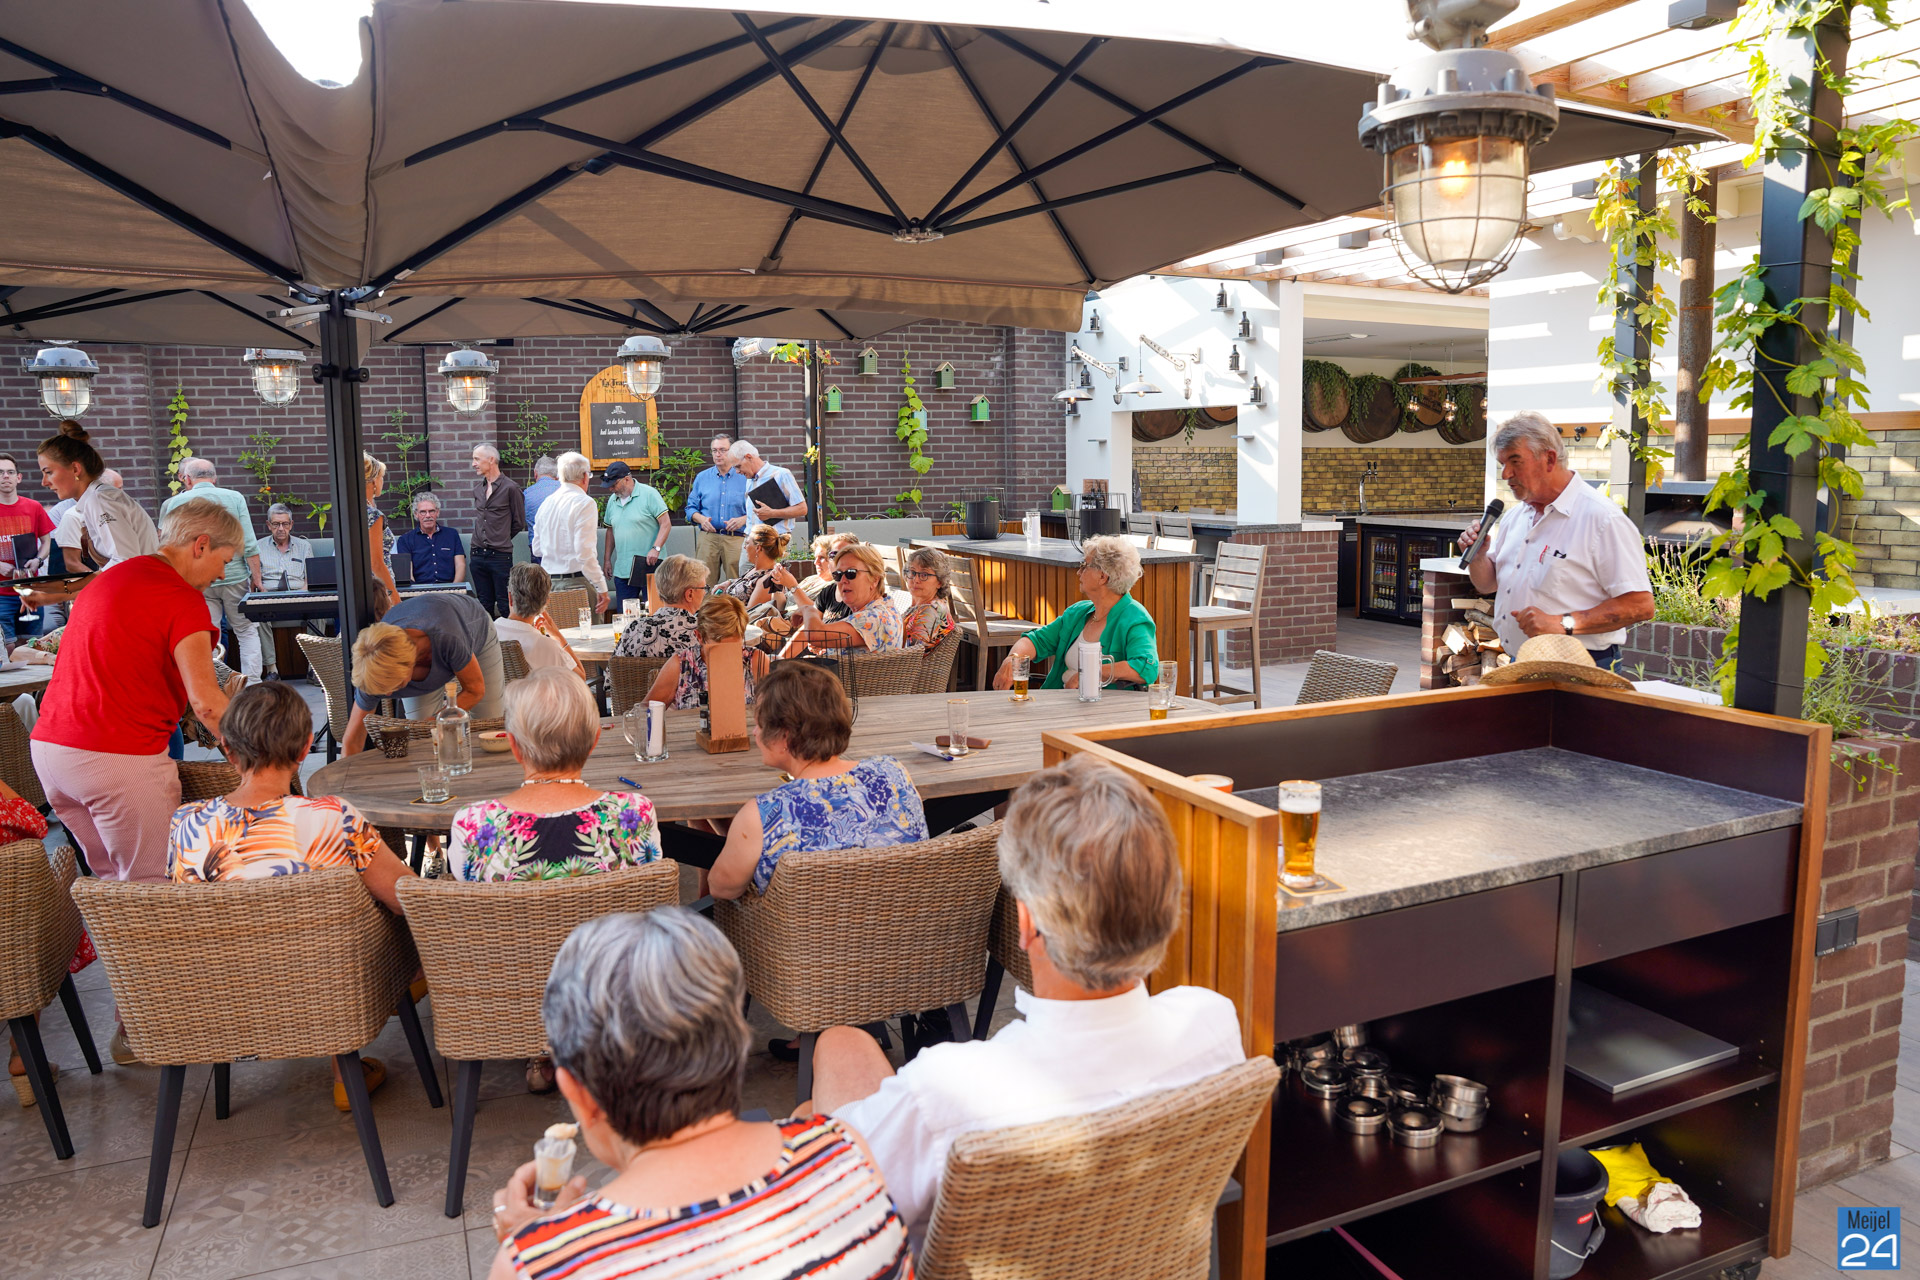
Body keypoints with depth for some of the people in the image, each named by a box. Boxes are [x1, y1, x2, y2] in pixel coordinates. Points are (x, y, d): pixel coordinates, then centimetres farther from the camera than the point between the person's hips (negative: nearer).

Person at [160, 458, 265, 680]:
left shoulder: (176, 502, 1)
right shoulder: (235, 497, 0)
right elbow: (249, 544, -6)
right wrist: (256, 577, 0)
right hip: (235, 576, 0)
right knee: (247, 631, 10)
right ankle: (252, 682, 5)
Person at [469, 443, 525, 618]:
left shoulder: (510, 488, -6)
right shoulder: (477, 488, 12)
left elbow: (519, 523, 1)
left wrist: (501, 540, 9)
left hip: (500, 555, -6)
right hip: (477, 554, 6)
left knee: (504, 606, -3)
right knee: (485, 604, 10)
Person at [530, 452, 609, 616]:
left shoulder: (546, 503, 11)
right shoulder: (584, 502, -9)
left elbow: (537, 550, 16)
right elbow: (585, 551, -17)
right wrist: (602, 588, -15)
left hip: (548, 583, 7)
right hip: (576, 582, -7)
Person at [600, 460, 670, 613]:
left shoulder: (649, 494, -5)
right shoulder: (612, 500, 14)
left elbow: (666, 523, -9)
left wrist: (656, 548, -20)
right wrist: (607, 560, 18)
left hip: (649, 567, -6)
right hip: (622, 570, 6)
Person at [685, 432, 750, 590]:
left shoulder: (745, 478, 7)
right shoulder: (702, 478, 15)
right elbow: (691, 508, 15)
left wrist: (742, 520, -13)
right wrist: (701, 519, -5)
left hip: (736, 539, -2)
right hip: (708, 537, 2)